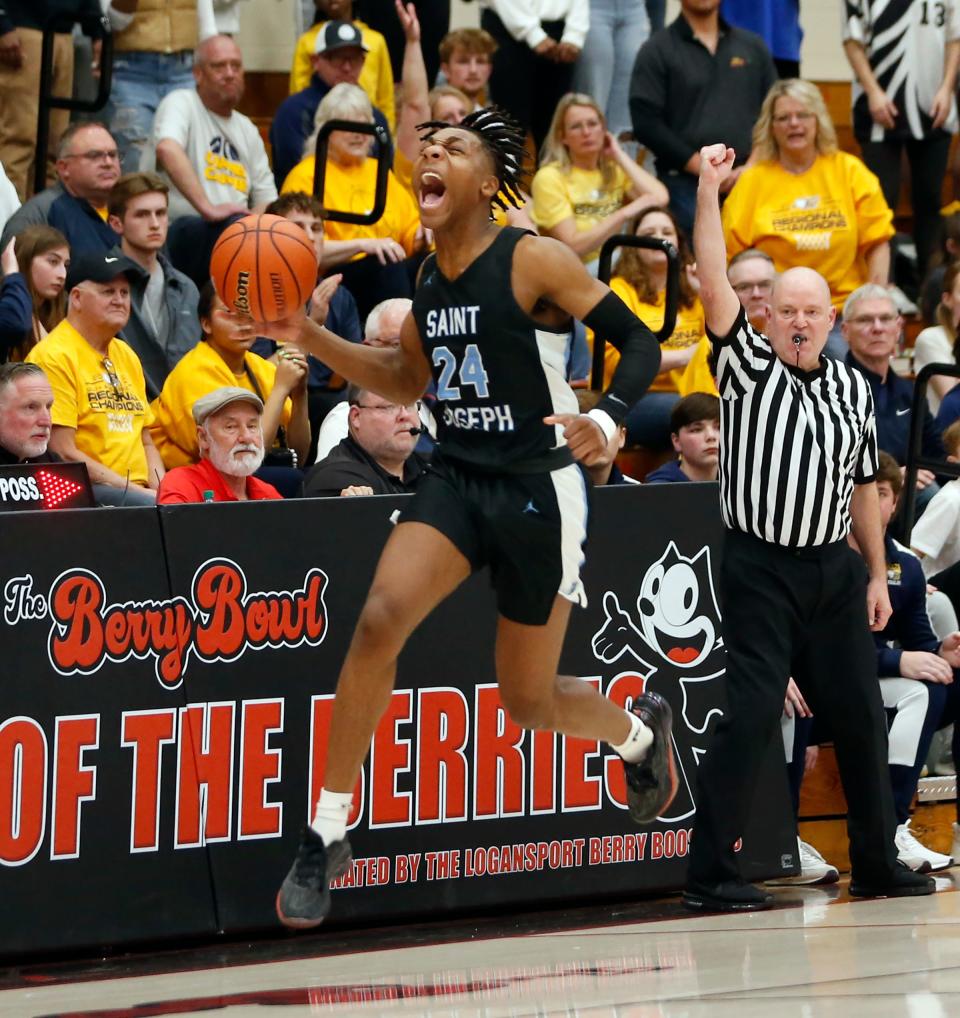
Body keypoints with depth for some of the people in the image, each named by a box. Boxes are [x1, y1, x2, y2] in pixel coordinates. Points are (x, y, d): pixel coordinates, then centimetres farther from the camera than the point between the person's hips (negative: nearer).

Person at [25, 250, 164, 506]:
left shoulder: (126, 357, 19)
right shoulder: (54, 358, -6)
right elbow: (64, 454, -12)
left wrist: (160, 491, 3)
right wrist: (137, 492, -13)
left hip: (139, 491, 7)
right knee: (148, 507, -32)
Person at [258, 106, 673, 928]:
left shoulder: (534, 262, -13)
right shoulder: (433, 279, 6)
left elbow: (639, 341, -12)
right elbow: (403, 380, 20)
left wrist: (606, 421, -30)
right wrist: (310, 339, 7)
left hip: (538, 490, -4)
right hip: (456, 481, 5)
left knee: (529, 699, 7)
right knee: (380, 618, -21)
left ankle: (639, 729, 44)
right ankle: (327, 835, -15)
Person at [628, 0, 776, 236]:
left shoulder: (753, 47, 17)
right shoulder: (657, 51, 6)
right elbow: (646, 123, -3)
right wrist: (702, 167, -10)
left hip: (748, 182, 3)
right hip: (686, 187, -3)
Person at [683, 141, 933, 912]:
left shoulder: (854, 389, 11)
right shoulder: (749, 368, -2)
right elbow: (715, 285, -14)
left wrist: (877, 574, 15)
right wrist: (709, 192, -21)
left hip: (835, 570, 5)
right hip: (761, 569, -5)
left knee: (860, 715, 10)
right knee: (752, 712, -12)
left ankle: (877, 863, 23)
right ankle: (711, 873, -10)